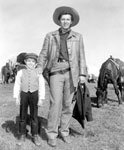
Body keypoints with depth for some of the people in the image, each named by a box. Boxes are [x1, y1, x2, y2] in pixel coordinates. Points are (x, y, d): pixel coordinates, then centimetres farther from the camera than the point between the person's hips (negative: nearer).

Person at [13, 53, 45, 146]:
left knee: (34, 116, 6)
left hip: (34, 94, -1)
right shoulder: (21, 72, 3)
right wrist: (17, 97, -2)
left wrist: (41, 99, -5)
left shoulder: (38, 73, 0)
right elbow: (17, 85, 3)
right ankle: (23, 135, 21)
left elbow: (42, 86, -1)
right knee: (23, 116, 8)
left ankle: (35, 136, 18)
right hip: (24, 94, 1)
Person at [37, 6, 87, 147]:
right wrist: (39, 71, -3)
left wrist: (82, 74, -3)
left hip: (71, 73, 1)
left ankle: (64, 132, 19)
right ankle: (51, 134, 5)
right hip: (56, 73, -1)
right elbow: (43, 55, 8)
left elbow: (81, 57, 6)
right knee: (55, 104, -7)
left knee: (68, 104, 4)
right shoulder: (50, 36, 9)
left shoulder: (77, 37, 9)